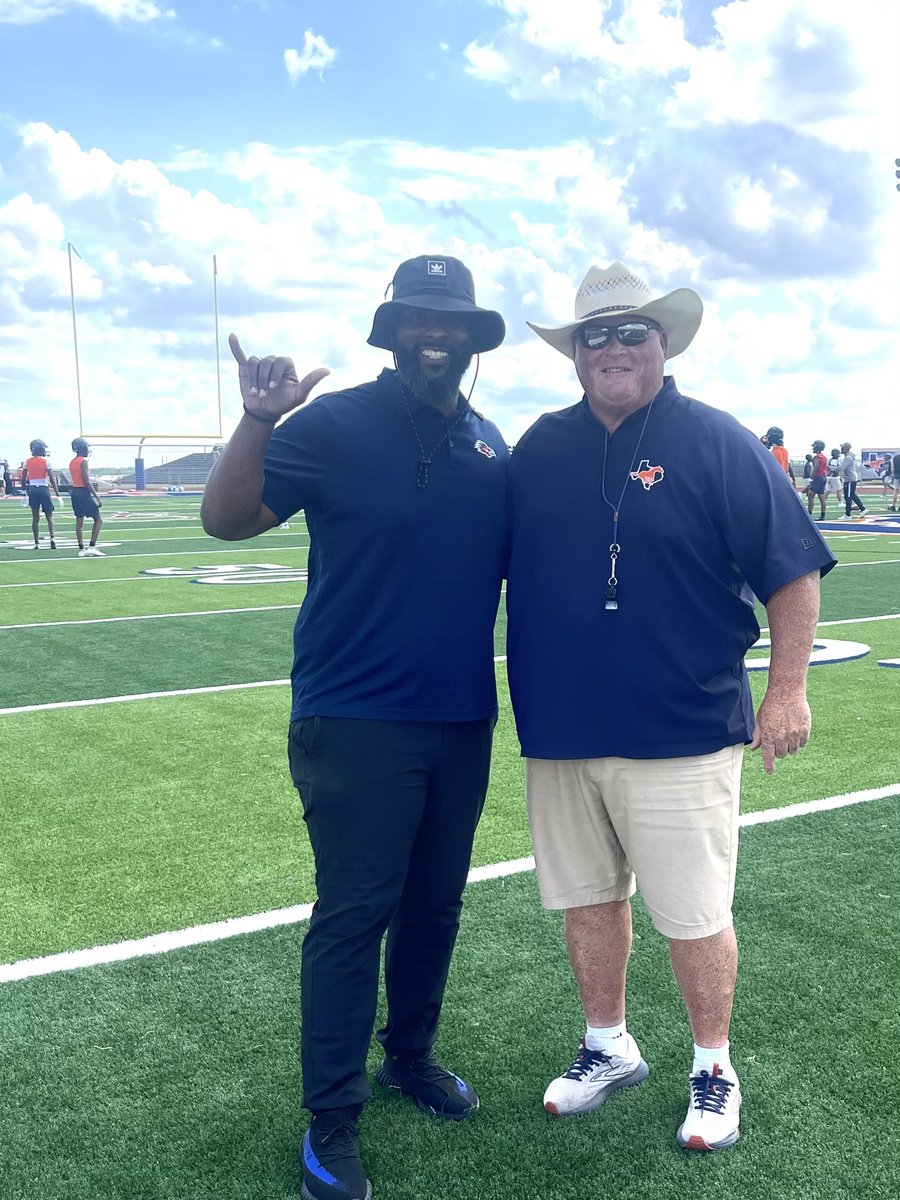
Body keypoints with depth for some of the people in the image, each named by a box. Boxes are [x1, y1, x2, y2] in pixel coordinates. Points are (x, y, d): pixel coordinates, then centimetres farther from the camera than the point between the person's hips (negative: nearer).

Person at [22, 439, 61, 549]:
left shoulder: (27, 462, 4)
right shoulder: (46, 461, -6)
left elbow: (23, 480, 6)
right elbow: (52, 479, -8)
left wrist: (26, 492, 18)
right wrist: (58, 495, -5)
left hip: (32, 489, 3)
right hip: (44, 489, -3)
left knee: (35, 517, 7)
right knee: (49, 516, 6)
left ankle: (37, 543, 6)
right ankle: (52, 537, -15)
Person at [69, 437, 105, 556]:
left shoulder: (72, 462, 13)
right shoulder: (83, 461, -13)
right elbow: (87, 481, -18)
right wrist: (97, 496, -17)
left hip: (75, 492, 9)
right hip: (84, 492, -8)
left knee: (79, 521, 8)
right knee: (98, 520, -1)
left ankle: (81, 549, 8)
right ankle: (92, 547, -7)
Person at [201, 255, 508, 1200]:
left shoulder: (489, 445, 7)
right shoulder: (334, 424, -8)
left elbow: (517, 561, 17)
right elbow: (227, 519, -14)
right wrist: (258, 419, -28)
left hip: (463, 721, 5)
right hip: (357, 722, -5)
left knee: (435, 903, 17)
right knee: (352, 917, 0)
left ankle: (412, 1054, 38)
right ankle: (331, 1120, 15)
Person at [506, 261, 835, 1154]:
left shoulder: (717, 443, -6)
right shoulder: (540, 447, 7)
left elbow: (792, 569, -6)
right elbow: (494, 563, 15)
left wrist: (787, 689, -10)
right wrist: (524, 693, 11)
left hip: (681, 735, -4)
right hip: (559, 729, 5)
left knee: (693, 915, 6)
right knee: (587, 900, 16)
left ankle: (714, 1069, 27)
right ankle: (607, 1048, 36)